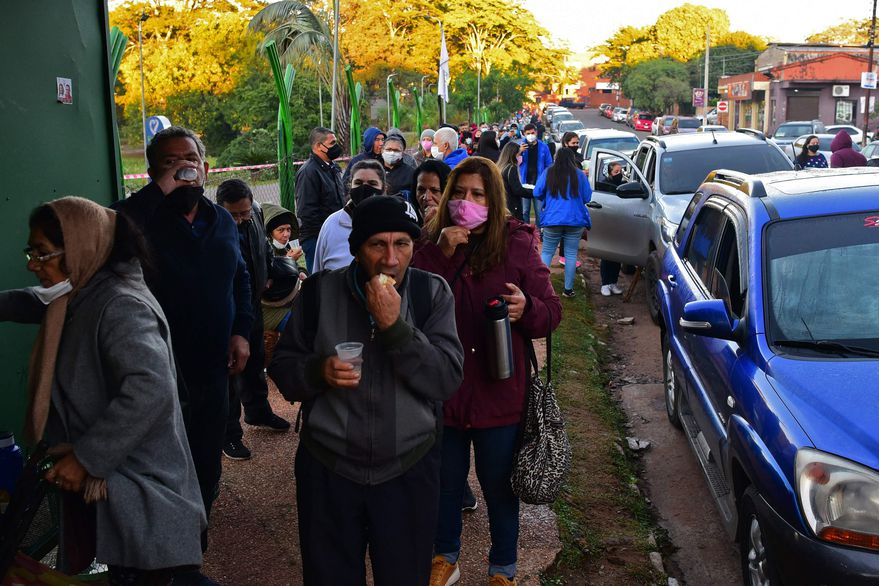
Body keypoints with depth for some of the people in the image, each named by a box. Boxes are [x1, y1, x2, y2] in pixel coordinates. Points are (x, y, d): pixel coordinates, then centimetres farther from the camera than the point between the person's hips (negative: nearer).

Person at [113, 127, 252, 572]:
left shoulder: (222, 221, 8)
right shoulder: (143, 217, -11)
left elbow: (240, 278, 18)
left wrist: (241, 331, 6)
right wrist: (160, 191, -31)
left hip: (212, 367, 6)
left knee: (207, 468, 17)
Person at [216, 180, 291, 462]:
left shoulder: (255, 214, -7)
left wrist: (267, 276, 13)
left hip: (253, 302, 7)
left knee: (255, 361, 23)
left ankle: (258, 412, 44)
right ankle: (229, 434, 19)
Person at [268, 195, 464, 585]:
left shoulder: (432, 293, -6)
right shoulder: (320, 291, -5)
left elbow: (447, 381, -14)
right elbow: (282, 367, 2)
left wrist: (394, 325, -25)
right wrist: (318, 370, -20)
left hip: (409, 469, 0)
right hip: (327, 468, 0)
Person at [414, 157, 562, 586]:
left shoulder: (517, 245, -5)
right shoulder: (432, 245, 1)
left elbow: (551, 312, -5)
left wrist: (526, 308, -27)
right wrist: (440, 255, -21)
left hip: (499, 391, -2)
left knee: (498, 486, 12)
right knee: (446, 480, 19)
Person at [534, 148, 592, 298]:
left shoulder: (548, 173, -1)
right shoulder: (580, 175, -1)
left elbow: (537, 193, -1)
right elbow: (587, 197, 5)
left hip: (552, 220, 0)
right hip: (575, 221, 0)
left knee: (547, 252, 9)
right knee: (571, 254, 7)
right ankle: (568, 289, 10)